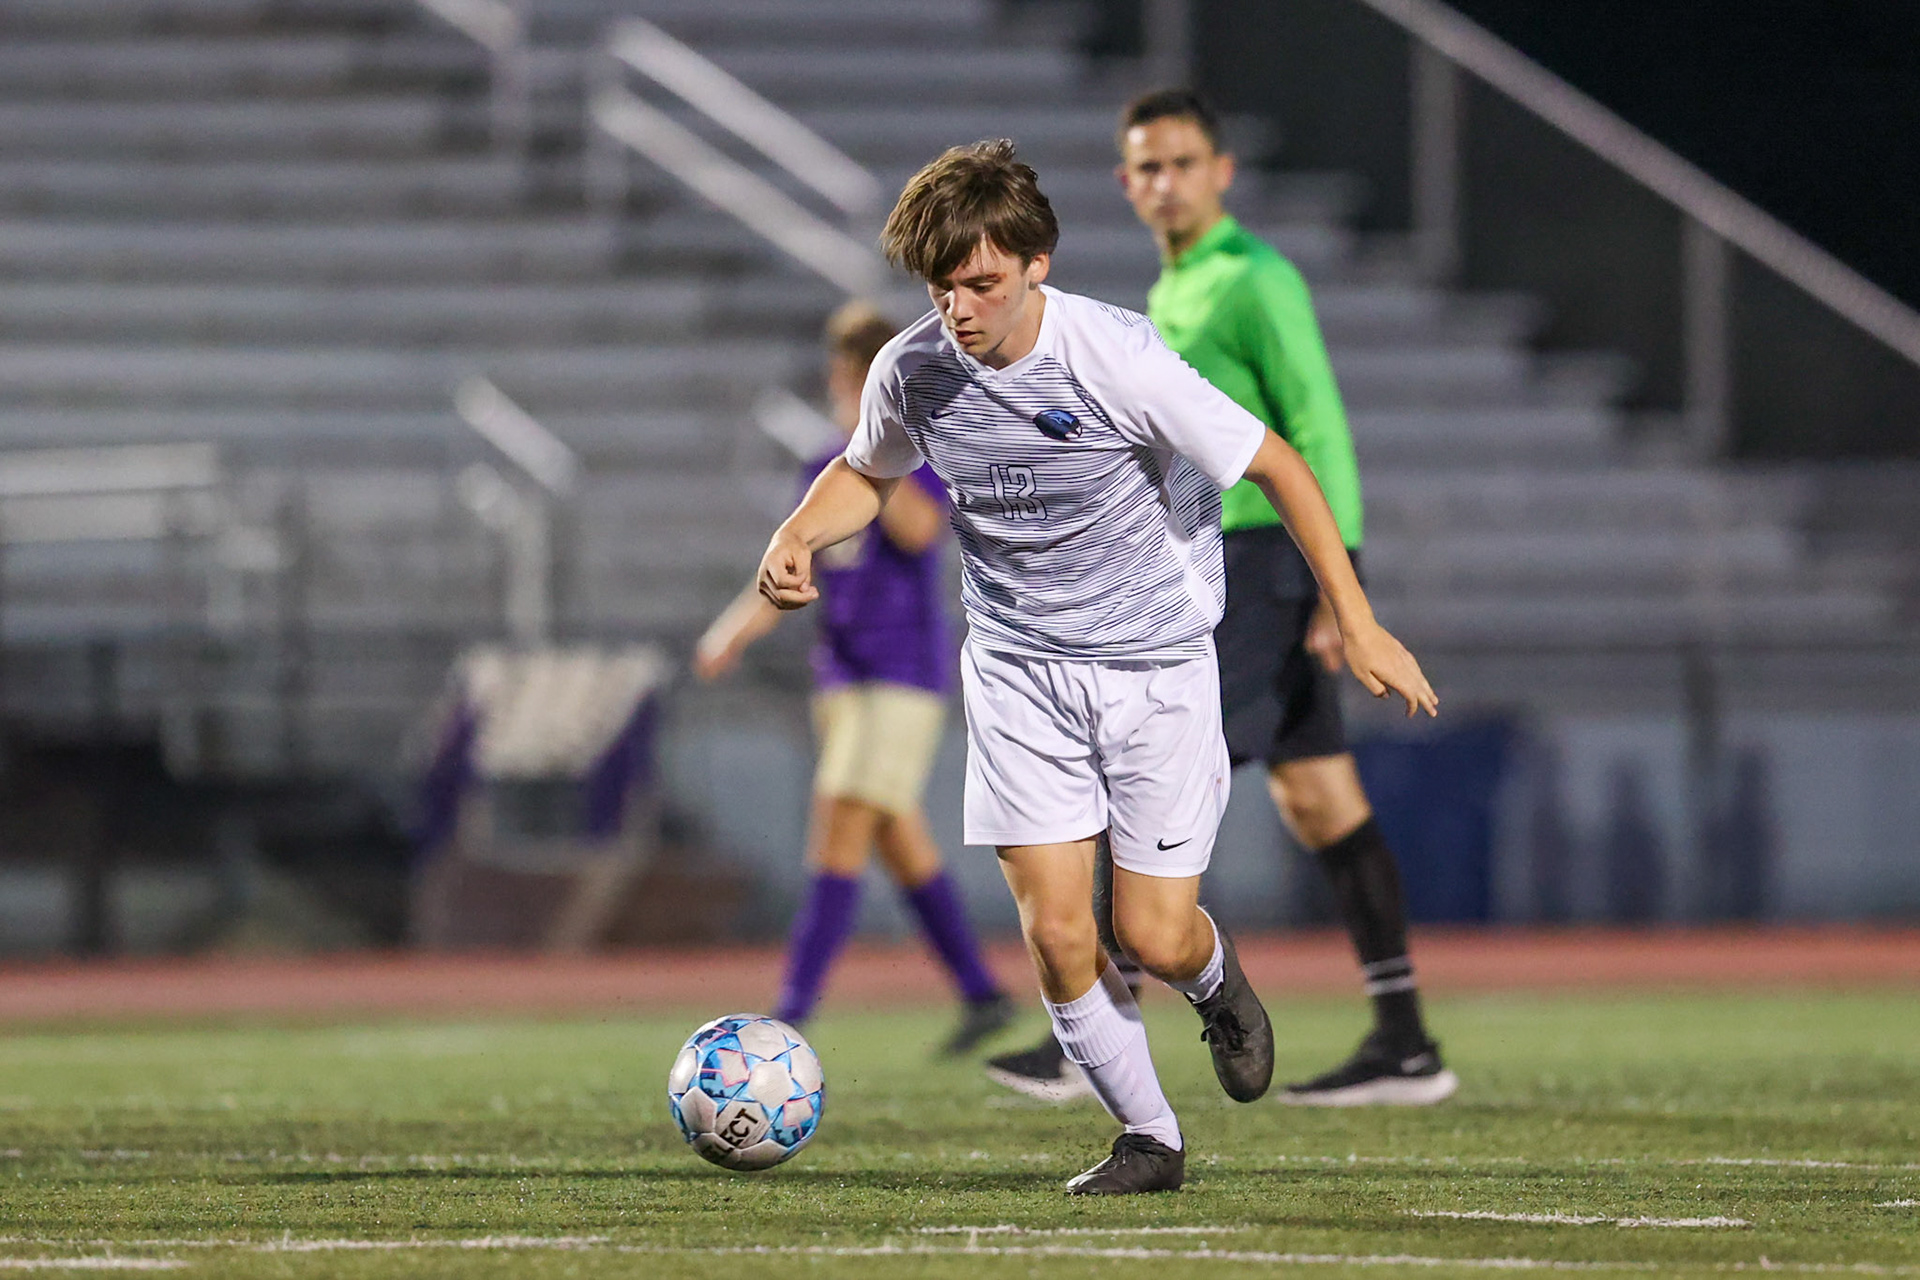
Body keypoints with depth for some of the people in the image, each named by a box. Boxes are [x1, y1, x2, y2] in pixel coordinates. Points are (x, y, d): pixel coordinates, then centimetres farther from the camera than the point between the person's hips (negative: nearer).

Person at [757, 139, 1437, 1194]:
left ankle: (1216, 982, 33)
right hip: (1016, 666, 3)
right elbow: (867, 473, 16)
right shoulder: (911, 371, -8)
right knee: (1054, 932, -7)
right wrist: (798, 537, -6)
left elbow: (1277, 467, -13)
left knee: (1152, 935, -5)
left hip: (1154, 662, -3)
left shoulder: (1115, 356, -21)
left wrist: (1356, 624, -14)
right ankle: (1147, 1138, 12)